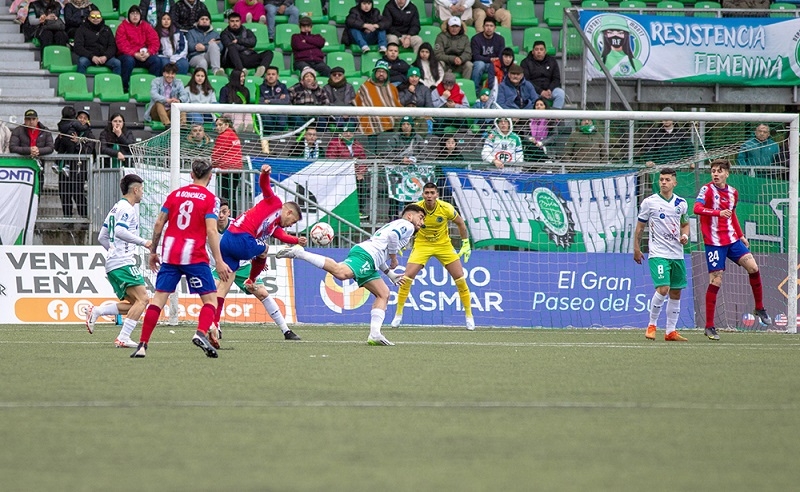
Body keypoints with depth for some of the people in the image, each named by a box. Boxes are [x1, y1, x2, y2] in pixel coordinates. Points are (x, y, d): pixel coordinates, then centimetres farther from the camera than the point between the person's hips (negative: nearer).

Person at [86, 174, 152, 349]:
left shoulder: (116, 208, 22)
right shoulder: (127, 208, -8)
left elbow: (102, 238, 26)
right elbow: (120, 231, -24)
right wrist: (143, 242, -22)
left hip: (112, 264, 10)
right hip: (124, 262, -10)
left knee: (132, 304, 10)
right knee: (142, 298, -13)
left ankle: (95, 312, 0)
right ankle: (123, 338, -19)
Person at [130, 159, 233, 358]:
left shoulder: (175, 194, 11)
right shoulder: (210, 199, -2)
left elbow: (159, 224, 9)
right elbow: (211, 231, -12)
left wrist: (153, 252, 19)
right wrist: (219, 262, -14)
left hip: (169, 254, 4)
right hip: (195, 257, -4)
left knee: (159, 298, 4)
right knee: (210, 298, 4)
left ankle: (142, 345, -2)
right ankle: (201, 333, -21)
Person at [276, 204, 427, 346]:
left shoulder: (392, 225, 38)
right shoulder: (407, 225, 8)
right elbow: (393, 235, -14)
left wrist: (391, 275, 40)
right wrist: (394, 258, -2)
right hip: (364, 255, -10)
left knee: (383, 294, 11)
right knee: (341, 272, -34)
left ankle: (374, 334, 0)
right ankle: (300, 253, -34)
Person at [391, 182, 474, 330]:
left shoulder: (446, 208, -19)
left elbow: (460, 223, 0)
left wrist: (466, 243, 0)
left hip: (443, 244, 0)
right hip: (422, 245, 0)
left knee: (460, 278, -5)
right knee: (407, 277, -15)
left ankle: (469, 315, 11)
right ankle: (398, 314, -1)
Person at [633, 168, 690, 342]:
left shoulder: (681, 203, 8)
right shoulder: (649, 202, -3)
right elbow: (640, 227, 4)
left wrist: (685, 235, 1)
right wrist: (636, 249, 3)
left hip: (677, 254, 5)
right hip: (658, 254, -5)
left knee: (676, 293, 5)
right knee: (662, 289, -18)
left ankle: (671, 331, 13)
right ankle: (651, 325, -1)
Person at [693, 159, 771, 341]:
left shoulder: (733, 192, 10)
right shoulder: (707, 190, -9)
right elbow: (697, 209, -27)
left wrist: (741, 235, 21)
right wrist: (718, 213, -40)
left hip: (732, 239, 5)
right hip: (714, 242, -5)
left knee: (753, 267, -8)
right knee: (715, 281, -7)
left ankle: (760, 308, 12)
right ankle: (709, 327, 0)